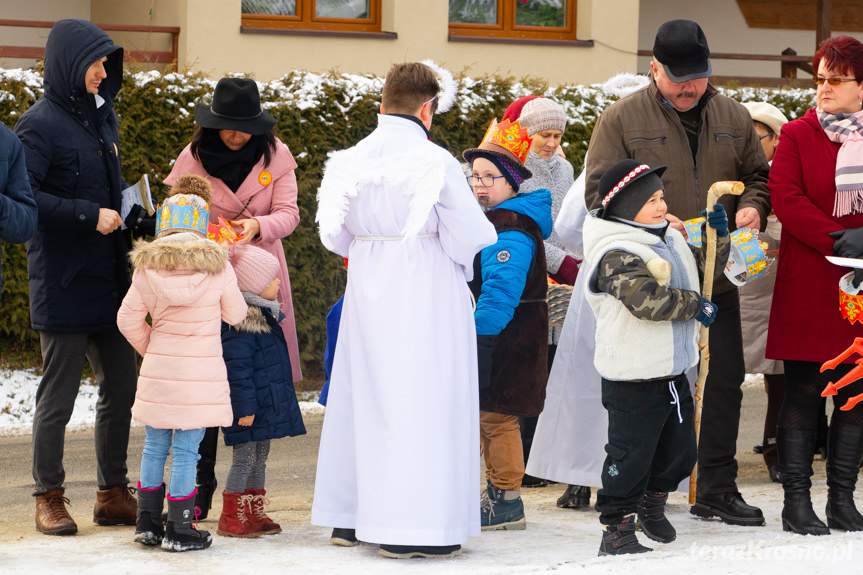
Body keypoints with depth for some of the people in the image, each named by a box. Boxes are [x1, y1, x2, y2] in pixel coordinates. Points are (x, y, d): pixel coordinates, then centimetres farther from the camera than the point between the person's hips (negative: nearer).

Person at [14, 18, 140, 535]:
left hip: (109, 279, 7)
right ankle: (50, 498, 11)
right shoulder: (40, 124, -9)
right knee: (59, 394, 0)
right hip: (64, 283, -7)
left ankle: (114, 494, 18)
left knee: (122, 387, 8)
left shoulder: (103, 116, 15)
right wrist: (89, 216, -21)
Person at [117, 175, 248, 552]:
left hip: (159, 366, 2)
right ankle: (178, 530, 3)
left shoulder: (148, 268, -4)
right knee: (186, 450, 0)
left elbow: (128, 320, 0)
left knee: (155, 445, 14)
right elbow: (235, 315, 4)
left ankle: (147, 521, 19)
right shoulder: (218, 267, -7)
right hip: (201, 371, -2)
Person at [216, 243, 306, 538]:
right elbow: (237, 369, -22)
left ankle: (255, 514, 22)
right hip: (250, 405, -10)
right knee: (245, 458, -5)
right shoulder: (241, 321, -20)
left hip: (266, 404, 10)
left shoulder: (264, 315, 14)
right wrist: (245, 407, -23)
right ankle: (231, 519, 2)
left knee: (259, 458, 15)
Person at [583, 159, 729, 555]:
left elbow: (704, 265, 26)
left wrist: (718, 236, 8)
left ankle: (652, 506, 39)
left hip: (673, 370, 9)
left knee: (679, 448, 18)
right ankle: (616, 530, 1)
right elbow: (646, 299, -30)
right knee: (631, 454, -6)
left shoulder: (671, 240, 11)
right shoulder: (617, 255, -19)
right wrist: (695, 304, -19)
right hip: (633, 378, -9)